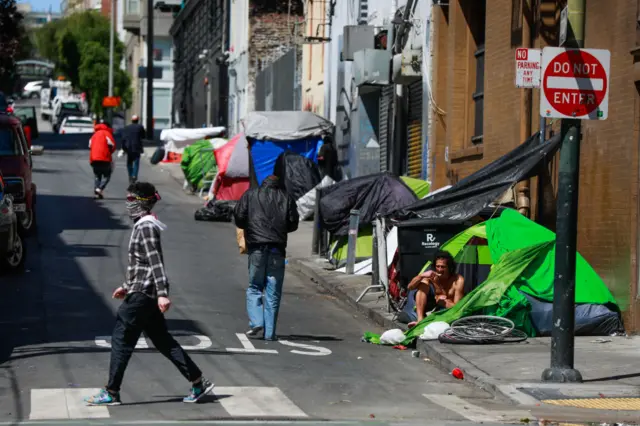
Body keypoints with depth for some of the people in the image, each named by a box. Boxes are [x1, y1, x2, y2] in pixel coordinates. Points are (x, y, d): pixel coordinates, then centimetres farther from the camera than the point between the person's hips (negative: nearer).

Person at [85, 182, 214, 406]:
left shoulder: (146, 228, -15)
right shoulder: (143, 225, 15)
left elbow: (155, 262, -22)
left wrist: (162, 293, -27)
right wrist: (127, 286, 28)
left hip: (142, 294, -10)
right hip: (146, 293, 10)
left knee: (121, 339, -4)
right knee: (162, 340, 12)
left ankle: (111, 392, 0)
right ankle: (198, 383, 13)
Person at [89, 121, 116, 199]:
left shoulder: (95, 134, 20)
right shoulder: (107, 133, -1)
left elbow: (90, 145, 17)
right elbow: (112, 144, -11)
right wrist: (110, 152, 7)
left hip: (94, 158, 6)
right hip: (104, 158, -6)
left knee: (97, 176, 14)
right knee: (107, 176, 2)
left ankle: (96, 193, 5)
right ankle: (99, 189, -18)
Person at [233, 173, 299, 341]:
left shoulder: (250, 194, 7)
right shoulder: (286, 198, 10)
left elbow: (239, 216, 0)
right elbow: (293, 223, 6)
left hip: (256, 246, -1)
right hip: (277, 248, 1)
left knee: (254, 287, 10)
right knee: (273, 292, 4)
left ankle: (256, 322, -10)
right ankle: (269, 332, 2)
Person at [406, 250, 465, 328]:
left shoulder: (458, 280, -16)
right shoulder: (433, 276, -6)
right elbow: (410, 287, -10)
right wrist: (421, 276, -26)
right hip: (433, 307, 4)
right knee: (424, 282, -17)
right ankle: (420, 320, -27)